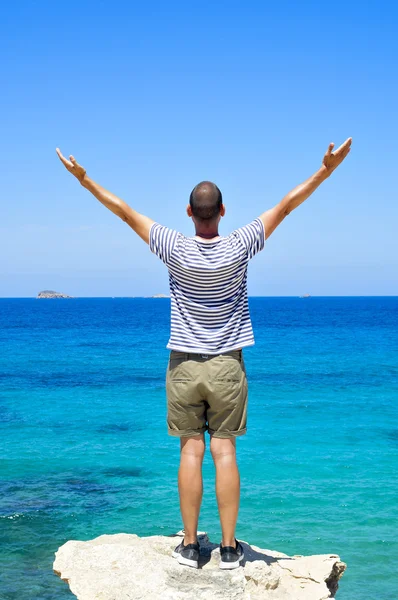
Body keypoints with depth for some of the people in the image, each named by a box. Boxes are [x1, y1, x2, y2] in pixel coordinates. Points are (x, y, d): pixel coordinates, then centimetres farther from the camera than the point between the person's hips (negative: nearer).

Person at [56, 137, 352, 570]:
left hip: (185, 365, 0)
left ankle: (190, 544, 8)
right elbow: (286, 206, -5)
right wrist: (327, 169, 0)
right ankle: (229, 547, 4)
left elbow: (125, 211, 0)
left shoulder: (176, 250, -8)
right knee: (225, 451, 1)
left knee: (190, 451, 3)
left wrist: (84, 179, 8)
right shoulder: (239, 247, -8)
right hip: (227, 365, 0)